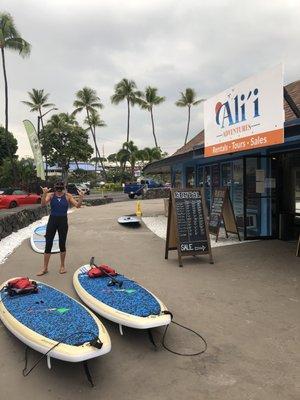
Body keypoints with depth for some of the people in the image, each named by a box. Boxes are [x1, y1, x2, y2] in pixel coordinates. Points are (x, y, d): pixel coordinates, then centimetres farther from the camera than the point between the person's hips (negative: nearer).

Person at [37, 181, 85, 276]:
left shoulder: (68, 196, -2)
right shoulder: (50, 195, -2)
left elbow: (77, 205, -7)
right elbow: (43, 204, -17)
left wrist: (81, 197, -24)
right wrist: (44, 194, -32)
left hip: (63, 221, 0)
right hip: (52, 220, 0)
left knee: (62, 244, 9)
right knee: (48, 244, 3)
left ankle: (62, 266, 25)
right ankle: (45, 268, 15)